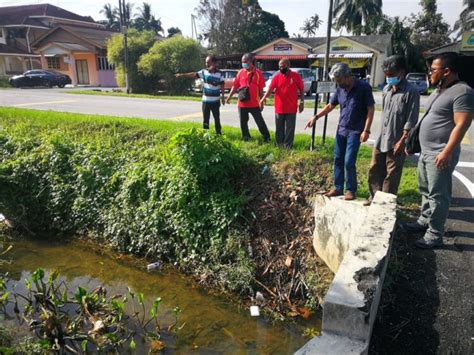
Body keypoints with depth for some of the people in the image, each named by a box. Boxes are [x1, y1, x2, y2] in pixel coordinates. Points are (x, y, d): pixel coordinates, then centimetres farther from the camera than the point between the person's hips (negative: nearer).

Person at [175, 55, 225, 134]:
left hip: (215, 101, -2)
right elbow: (194, 74, -4)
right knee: (205, 120, 8)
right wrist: (182, 75, -11)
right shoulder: (204, 72, 0)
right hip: (206, 100, 2)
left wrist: (222, 97, -4)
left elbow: (222, 86, -1)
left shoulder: (219, 73, -5)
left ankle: (219, 134, 16)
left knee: (217, 119, 6)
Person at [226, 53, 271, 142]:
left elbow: (261, 89, 0)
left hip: (254, 104, -3)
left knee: (260, 122, 3)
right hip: (242, 103, 3)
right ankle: (246, 138, 27)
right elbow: (235, 86, 9)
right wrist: (229, 97, 4)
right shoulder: (240, 73, 4)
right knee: (243, 122, 11)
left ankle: (267, 138, 14)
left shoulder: (258, 73, -4)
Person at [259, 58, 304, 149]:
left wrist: (302, 102, 3)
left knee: (289, 129, 4)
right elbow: (270, 88, -13)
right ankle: (279, 146, 25)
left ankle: (288, 147, 12)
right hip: (279, 108, 2)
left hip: (291, 109, -2)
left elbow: (301, 90, 5)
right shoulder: (277, 77, -1)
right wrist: (263, 98, -29)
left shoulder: (296, 76, -2)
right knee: (279, 129, 12)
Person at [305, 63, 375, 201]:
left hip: (355, 131, -6)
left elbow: (370, 110, -11)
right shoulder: (340, 89, 3)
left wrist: (366, 130, -17)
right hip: (341, 130, 6)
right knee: (338, 160, 8)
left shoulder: (364, 87, -13)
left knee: (349, 162, -7)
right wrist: (316, 117, 4)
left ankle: (351, 190, 10)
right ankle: (338, 188, 21)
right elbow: (330, 106, 14)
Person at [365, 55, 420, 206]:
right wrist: (382, 134, 16)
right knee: (374, 169, 13)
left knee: (392, 174, 5)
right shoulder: (386, 89, 10)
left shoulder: (411, 92, -11)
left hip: (396, 141, -7)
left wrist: (402, 141, -18)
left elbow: (411, 120, -14)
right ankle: (375, 196, 28)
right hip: (381, 139, 7)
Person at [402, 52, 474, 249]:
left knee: (437, 195, -2)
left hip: (440, 155, -10)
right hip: (426, 152, 10)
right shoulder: (439, 91, 14)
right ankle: (424, 221, 34)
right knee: (425, 191, 19)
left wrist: (446, 152, -26)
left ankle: (435, 235, 8)